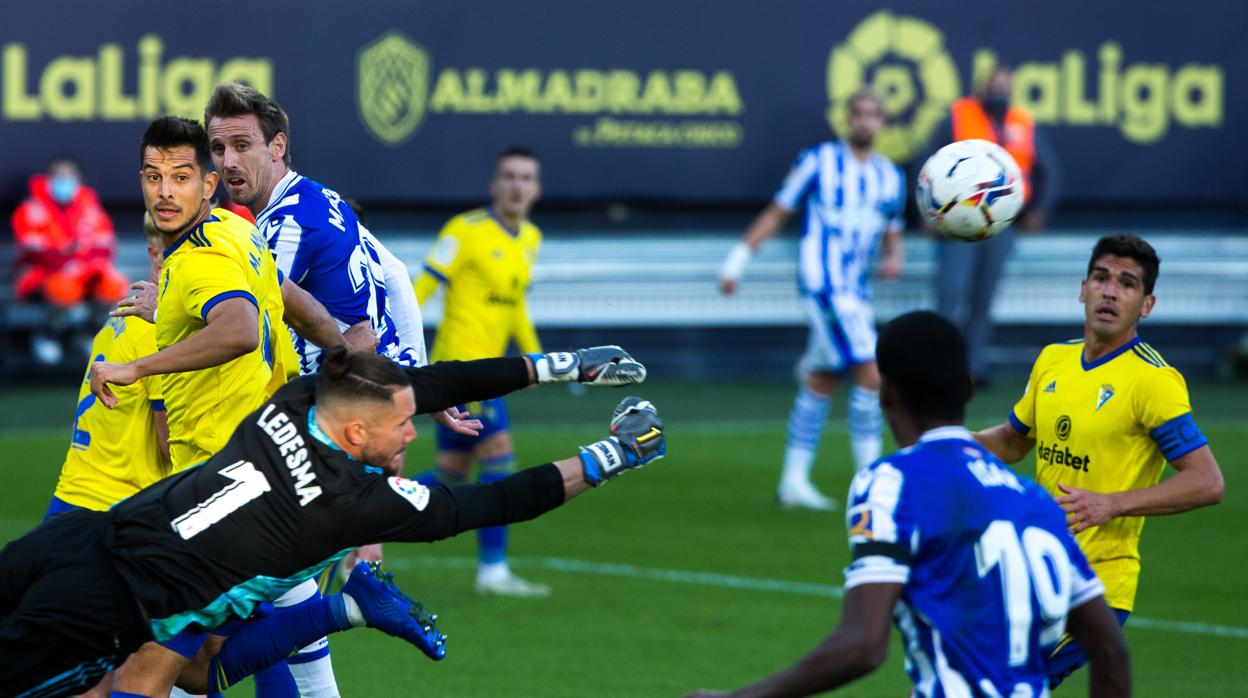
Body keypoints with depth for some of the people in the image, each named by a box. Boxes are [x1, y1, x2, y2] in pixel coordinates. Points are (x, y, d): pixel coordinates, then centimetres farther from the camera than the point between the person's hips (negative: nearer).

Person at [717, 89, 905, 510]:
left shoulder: (890, 178, 12)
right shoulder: (818, 162, -3)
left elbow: (892, 233, 20)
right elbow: (777, 213, 2)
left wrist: (894, 258, -2)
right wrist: (738, 259, -1)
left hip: (855, 289, 7)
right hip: (822, 282, -7)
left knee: (821, 384, 11)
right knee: (871, 375, -16)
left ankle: (794, 480, 18)